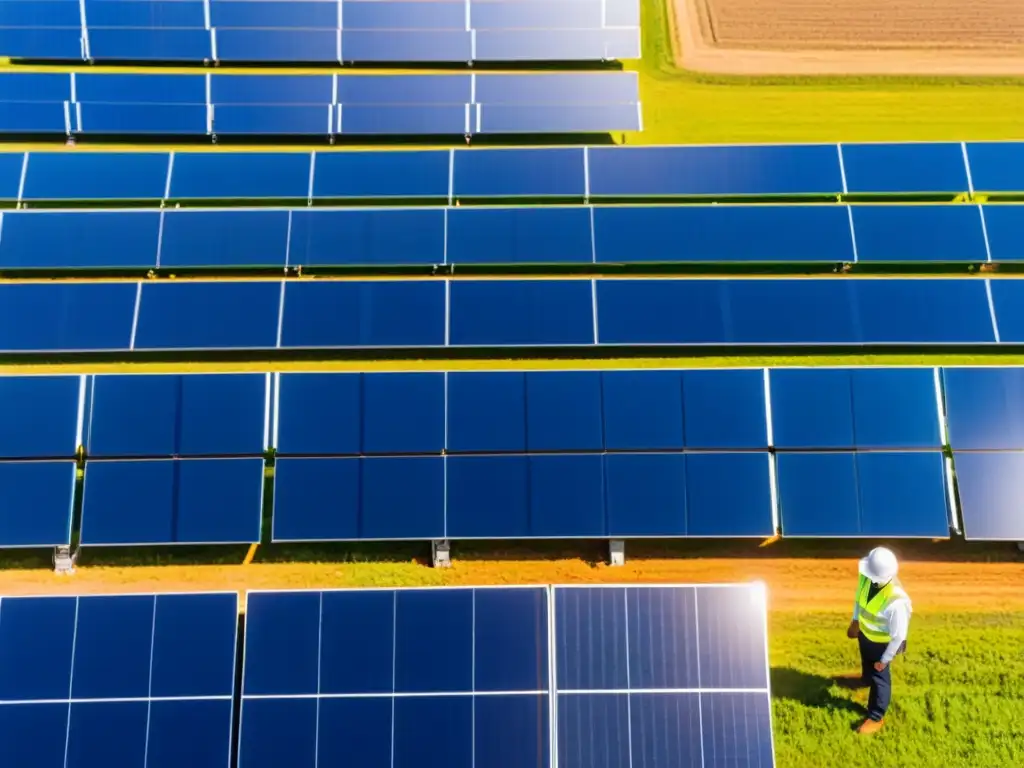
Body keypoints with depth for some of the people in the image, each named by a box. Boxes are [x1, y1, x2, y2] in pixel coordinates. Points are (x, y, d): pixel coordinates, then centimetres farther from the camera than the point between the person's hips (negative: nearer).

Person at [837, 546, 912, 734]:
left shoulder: (896, 602, -43)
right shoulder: (868, 577, -25)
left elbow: (898, 636, -28)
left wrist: (885, 659, -16)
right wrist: (855, 621, 10)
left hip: (882, 642, -6)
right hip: (865, 631, 6)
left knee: (880, 678, 16)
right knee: (866, 661, 35)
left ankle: (876, 718, 38)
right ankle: (866, 679, 68)